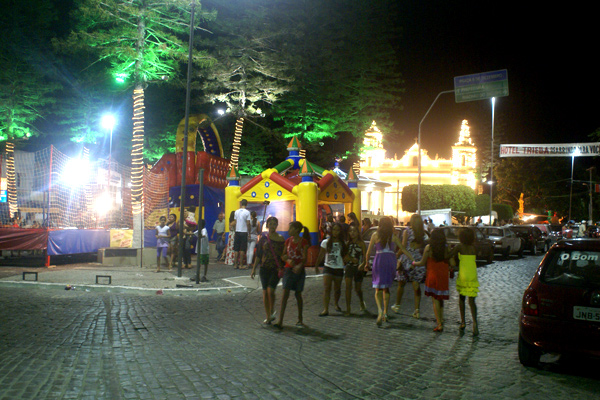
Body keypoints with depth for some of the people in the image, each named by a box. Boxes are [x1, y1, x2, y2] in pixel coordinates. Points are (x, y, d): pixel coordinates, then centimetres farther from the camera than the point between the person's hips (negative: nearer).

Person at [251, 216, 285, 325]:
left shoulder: (281, 239, 2)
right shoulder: (263, 237, 6)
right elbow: (258, 255, 9)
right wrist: (254, 268, 6)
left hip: (276, 269, -2)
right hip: (264, 268, 3)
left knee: (270, 290, -17)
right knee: (265, 292, 3)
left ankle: (272, 312, 7)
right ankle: (268, 317, 14)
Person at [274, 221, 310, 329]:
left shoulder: (304, 242, -5)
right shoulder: (288, 241, 7)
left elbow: (304, 258, -10)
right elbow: (283, 255, 11)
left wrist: (300, 266, -29)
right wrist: (288, 260, -11)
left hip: (299, 270, -2)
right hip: (289, 269, 2)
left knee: (298, 294, 9)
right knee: (285, 293, -9)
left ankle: (300, 320, 26)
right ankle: (280, 321, -16)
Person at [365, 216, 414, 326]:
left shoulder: (375, 235, 3)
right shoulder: (393, 236, 6)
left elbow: (369, 252, 4)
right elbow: (403, 249, 4)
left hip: (379, 260, -2)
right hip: (391, 261, 2)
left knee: (378, 289, 1)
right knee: (386, 288, 16)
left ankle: (380, 310, -23)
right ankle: (385, 313, 16)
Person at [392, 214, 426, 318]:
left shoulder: (407, 231, -7)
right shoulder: (423, 233, 2)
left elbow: (403, 247, -11)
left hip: (407, 259, -2)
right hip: (419, 261, 3)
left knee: (401, 284, 13)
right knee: (416, 286, 3)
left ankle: (397, 305, 27)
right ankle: (417, 310, -2)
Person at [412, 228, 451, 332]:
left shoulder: (428, 248, -8)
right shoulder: (446, 248, -2)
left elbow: (423, 262, 0)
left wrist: (414, 263, 19)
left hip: (433, 276, -2)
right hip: (444, 276, 3)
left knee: (435, 300, 2)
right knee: (440, 299, 17)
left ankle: (439, 324, -1)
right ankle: (441, 320, 20)